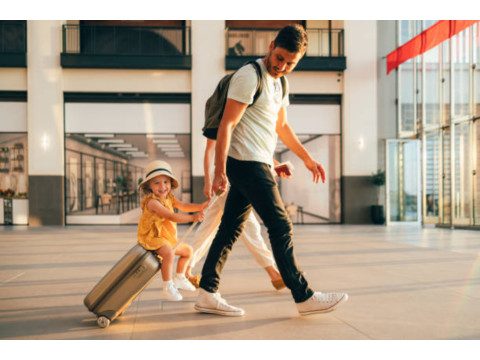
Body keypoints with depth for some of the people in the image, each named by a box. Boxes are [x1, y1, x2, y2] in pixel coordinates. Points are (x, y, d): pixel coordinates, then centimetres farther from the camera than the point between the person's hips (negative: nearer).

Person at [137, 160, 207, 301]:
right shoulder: (152, 202, -23)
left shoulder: (169, 197, 7)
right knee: (168, 253, -35)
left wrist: (200, 206, -19)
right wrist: (193, 218, -37)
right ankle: (168, 287, -23)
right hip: (152, 237, -10)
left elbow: (183, 206, -2)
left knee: (188, 250, 20)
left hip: (168, 237, 10)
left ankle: (179, 279, 35)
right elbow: (171, 217, -32)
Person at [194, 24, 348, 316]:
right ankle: (304, 297, 2)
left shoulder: (280, 82, 17)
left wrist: (307, 158, 30)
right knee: (280, 226, -6)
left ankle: (207, 294, 12)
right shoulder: (249, 76, -11)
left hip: (257, 165, 9)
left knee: (231, 229, 8)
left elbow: (281, 125, 28)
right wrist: (220, 171, -23)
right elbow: (227, 124, -16)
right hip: (247, 163, -9)